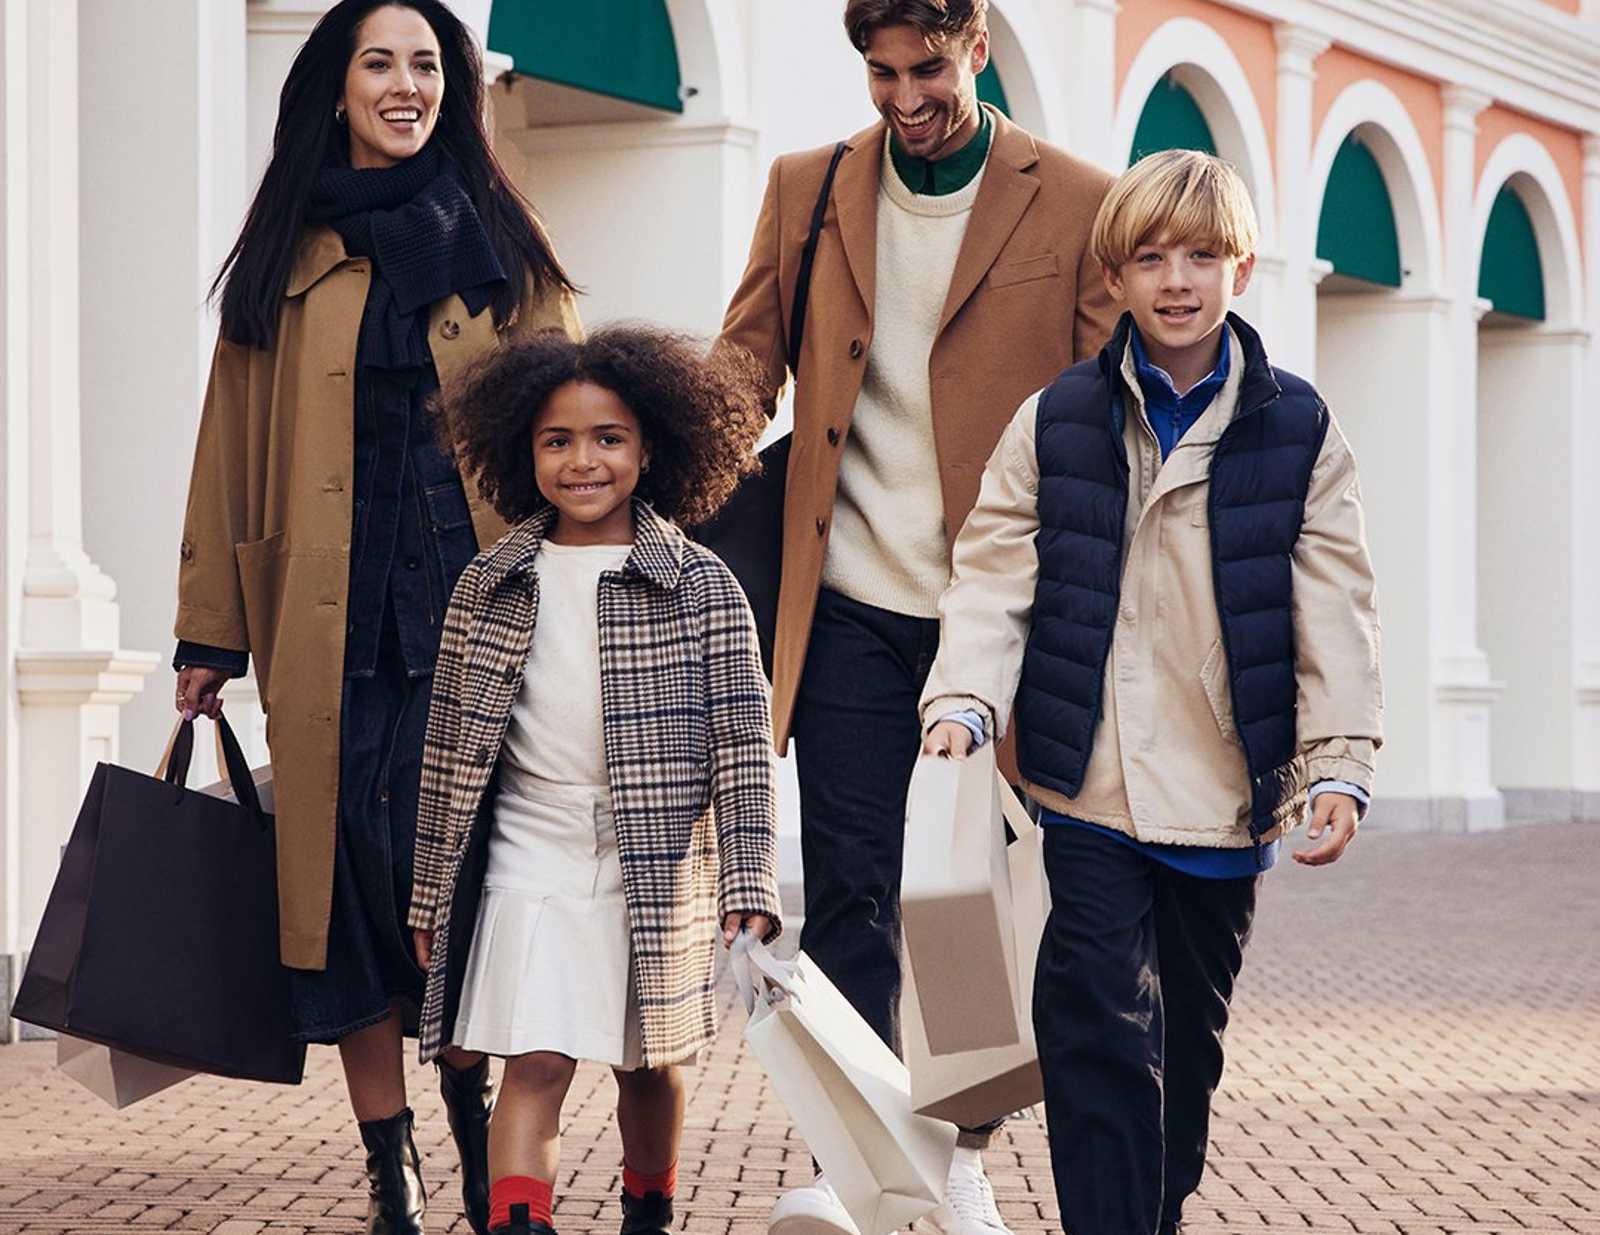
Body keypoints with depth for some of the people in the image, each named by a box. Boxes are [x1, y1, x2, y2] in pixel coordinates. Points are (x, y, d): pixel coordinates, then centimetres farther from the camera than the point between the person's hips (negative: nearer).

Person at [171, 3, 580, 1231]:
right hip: (330, 628, 1)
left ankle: (474, 1113, 13)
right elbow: (234, 451, 10)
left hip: (481, 613, -1)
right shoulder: (287, 265, 11)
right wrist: (209, 636, 5)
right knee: (353, 873, 0)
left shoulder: (504, 256, 9)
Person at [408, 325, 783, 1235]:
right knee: (537, 1065, -10)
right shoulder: (491, 586, 3)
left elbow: (744, 746, -3)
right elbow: (452, 751, 8)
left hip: (660, 867, 0)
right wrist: (432, 892, 9)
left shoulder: (701, 586, -2)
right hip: (533, 861, 0)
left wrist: (749, 887, -10)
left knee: (652, 1061, 14)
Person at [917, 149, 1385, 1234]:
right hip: (1092, 788, -1)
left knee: (1191, 1034, 15)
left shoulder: (1298, 431, 1)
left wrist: (1339, 764, -9)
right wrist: (963, 701, -16)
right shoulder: (1057, 423, 1)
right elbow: (994, 575, 0)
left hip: (1228, 792, 1)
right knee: (1102, 1029, -8)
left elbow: (1335, 613, -1)